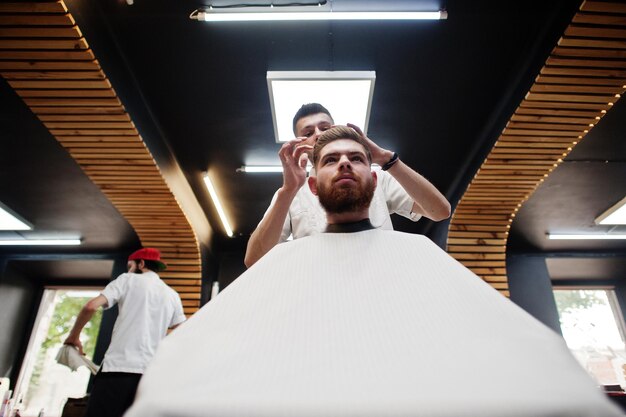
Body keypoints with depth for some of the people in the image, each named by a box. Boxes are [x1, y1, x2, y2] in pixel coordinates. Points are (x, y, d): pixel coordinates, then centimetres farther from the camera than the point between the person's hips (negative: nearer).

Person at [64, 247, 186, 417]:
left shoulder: (128, 280, 8)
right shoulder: (172, 295, 18)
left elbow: (91, 306, -3)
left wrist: (73, 336, 12)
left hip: (118, 366, -4)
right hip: (151, 373, 4)